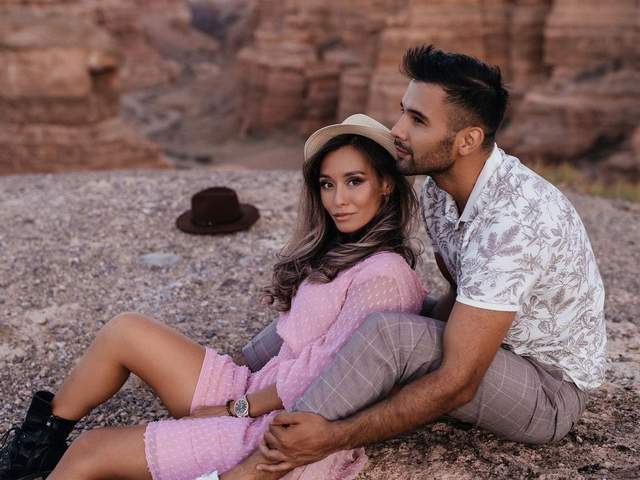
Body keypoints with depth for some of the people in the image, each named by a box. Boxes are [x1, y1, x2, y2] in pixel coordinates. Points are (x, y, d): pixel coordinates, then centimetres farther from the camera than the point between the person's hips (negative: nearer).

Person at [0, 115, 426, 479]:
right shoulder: (337, 251, 10)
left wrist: (233, 408, -9)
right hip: (259, 392, 8)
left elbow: (321, 377, -18)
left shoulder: (383, 274, -18)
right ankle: (40, 442, 18)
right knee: (125, 331, 2)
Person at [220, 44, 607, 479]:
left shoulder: (512, 219, -33)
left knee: (390, 333, -32)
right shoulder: (439, 189, -5)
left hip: (552, 387, -8)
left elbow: (457, 383, -33)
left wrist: (335, 437, -35)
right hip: (486, 345, 9)